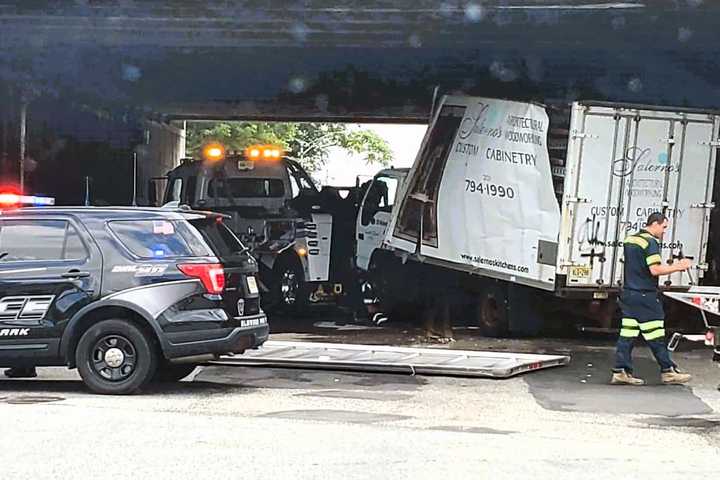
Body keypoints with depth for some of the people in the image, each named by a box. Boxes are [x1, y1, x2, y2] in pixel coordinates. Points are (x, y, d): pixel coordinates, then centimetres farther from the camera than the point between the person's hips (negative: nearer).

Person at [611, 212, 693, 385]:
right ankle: (668, 371, 8)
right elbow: (655, 270, -20)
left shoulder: (630, 240, 15)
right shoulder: (651, 242, -13)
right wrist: (677, 267, -11)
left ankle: (621, 371, 2)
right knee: (655, 336, 0)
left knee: (627, 335, 5)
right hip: (645, 296, -8)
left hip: (628, 293, 8)